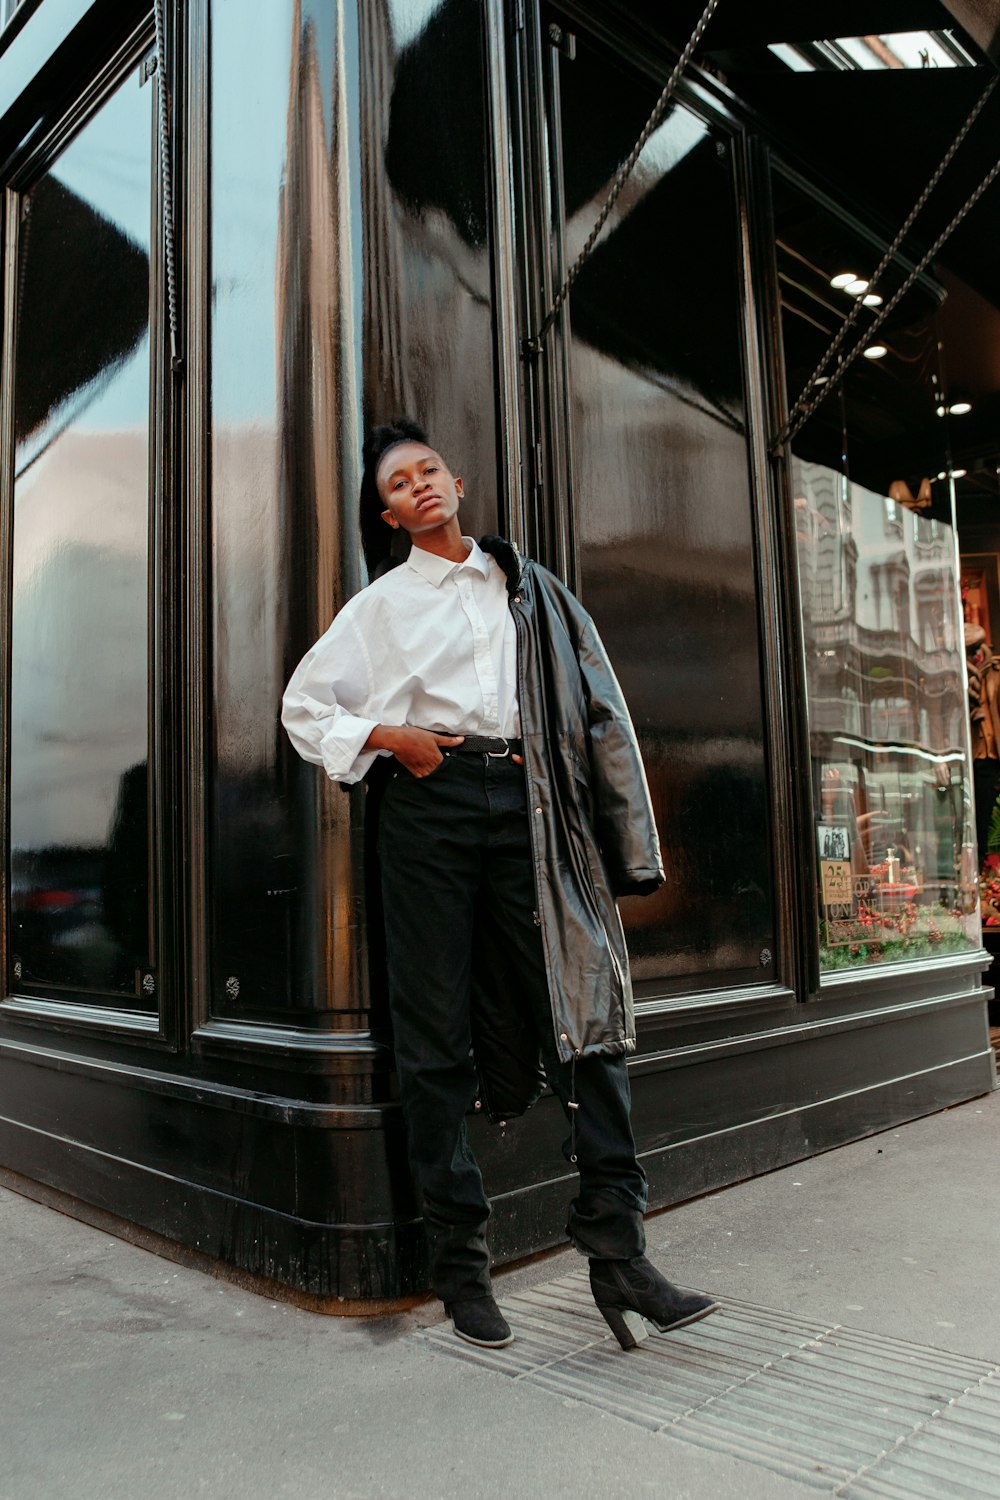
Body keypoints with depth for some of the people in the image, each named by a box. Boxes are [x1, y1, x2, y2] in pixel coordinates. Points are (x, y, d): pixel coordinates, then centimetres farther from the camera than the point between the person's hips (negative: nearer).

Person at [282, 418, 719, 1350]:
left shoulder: (530, 590, 19)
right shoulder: (381, 605, 16)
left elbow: (597, 710, 14)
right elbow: (304, 705, 15)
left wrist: (620, 842, 5)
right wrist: (386, 736, -4)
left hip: (529, 808, 1)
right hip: (431, 804, -1)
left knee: (585, 1007, -8)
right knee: (436, 1040, 1)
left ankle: (618, 1256, -2)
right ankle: (459, 1264, 12)